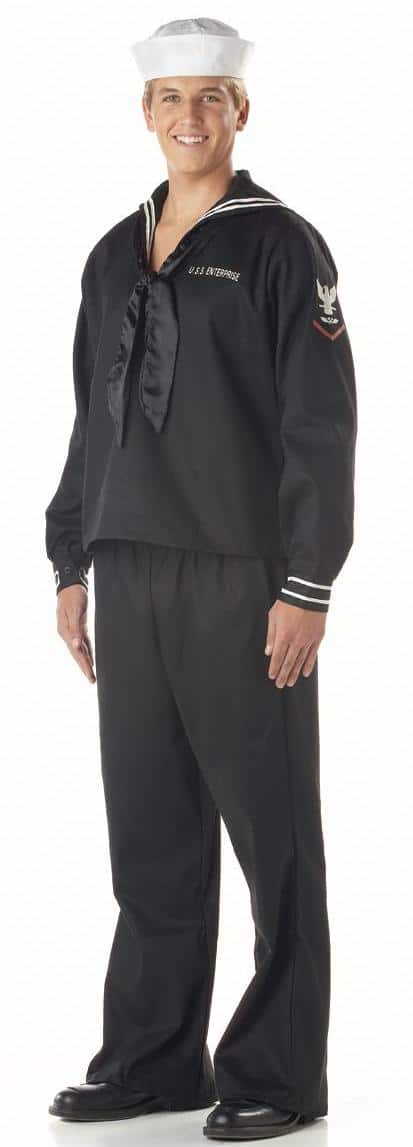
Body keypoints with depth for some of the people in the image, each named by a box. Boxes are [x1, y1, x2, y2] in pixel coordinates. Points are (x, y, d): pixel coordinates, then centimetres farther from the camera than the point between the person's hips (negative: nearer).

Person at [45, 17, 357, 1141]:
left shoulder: (281, 247, -5)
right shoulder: (115, 257, 13)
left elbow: (322, 428, -9)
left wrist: (306, 588, -14)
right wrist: (72, 565, 14)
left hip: (244, 579, -6)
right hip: (134, 578, 6)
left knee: (272, 834, 1)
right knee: (150, 834, 9)